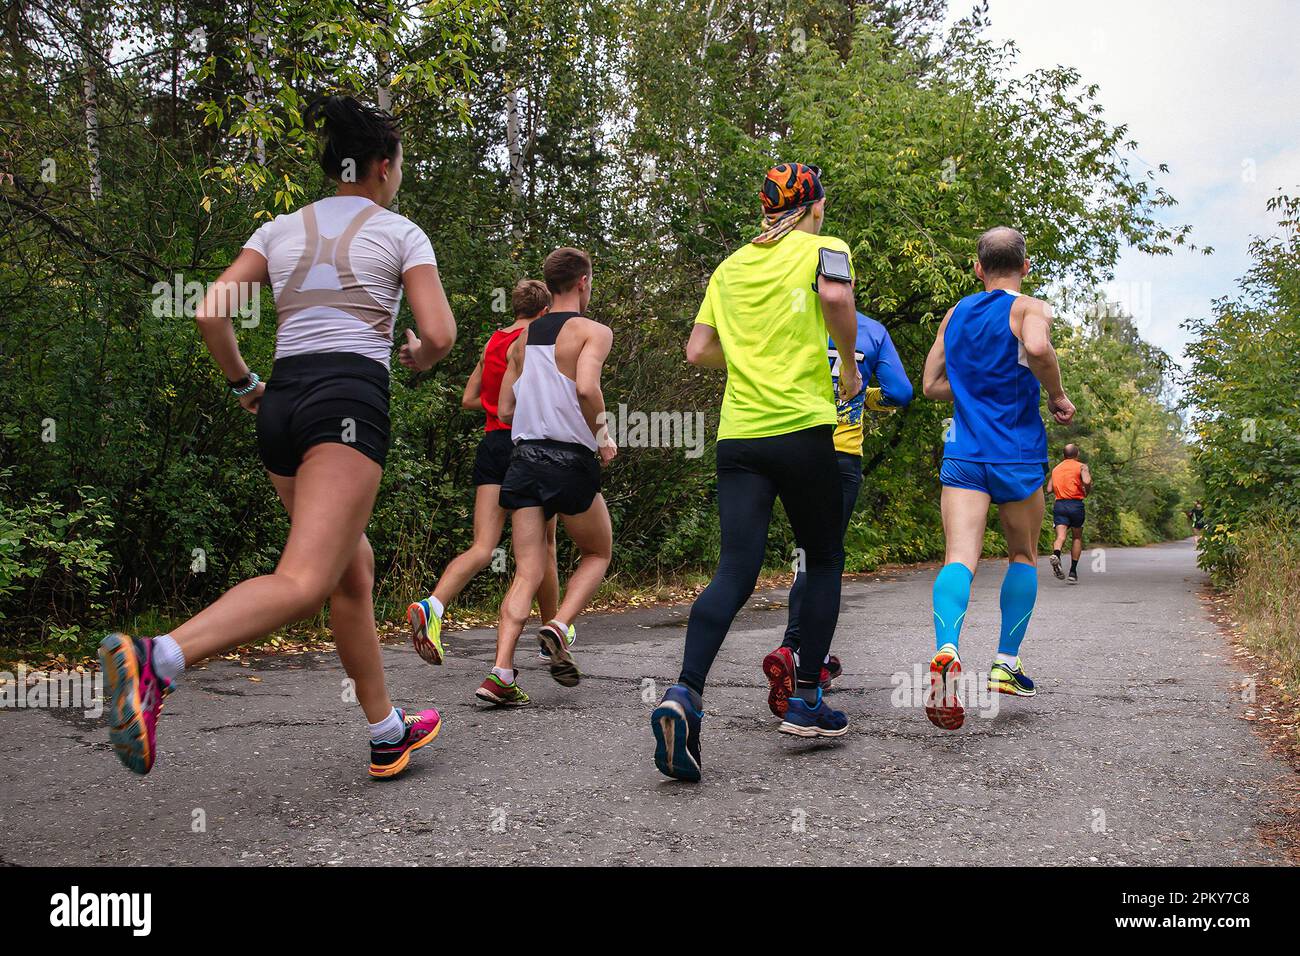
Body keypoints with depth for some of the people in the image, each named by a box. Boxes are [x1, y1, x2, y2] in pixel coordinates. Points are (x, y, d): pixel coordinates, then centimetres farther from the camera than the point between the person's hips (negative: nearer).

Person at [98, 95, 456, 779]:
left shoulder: (281, 229, 17)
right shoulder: (400, 232, 7)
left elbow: (211, 313, 6)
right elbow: (440, 336, -2)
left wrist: (243, 384, 21)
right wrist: (416, 355, 21)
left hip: (281, 402, 7)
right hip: (350, 396, -6)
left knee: (354, 571, 16)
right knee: (304, 581, -19)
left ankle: (387, 735, 24)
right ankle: (158, 659, -44)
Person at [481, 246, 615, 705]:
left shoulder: (521, 339, 16)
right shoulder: (593, 331, -2)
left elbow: (504, 411, 16)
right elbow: (587, 387, -21)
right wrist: (602, 436, -6)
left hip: (524, 458, 5)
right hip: (570, 461, -5)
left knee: (527, 573, 4)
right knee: (598, 554, 18)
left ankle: (501, 671, -10)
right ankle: (558, 628, -4)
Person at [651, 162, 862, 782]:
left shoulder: (730, 265, 19)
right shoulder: (824, 248, 6)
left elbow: (698, 351, 15)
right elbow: (835, 296, -17)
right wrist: (848, 365, -1)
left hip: (737, 434, 4)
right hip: (802, 428, -4)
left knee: (735, 571, -3)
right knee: (824, 561, 13)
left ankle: (684, 695, -23)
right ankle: (805, 702, 12)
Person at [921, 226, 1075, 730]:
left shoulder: (956, 313, 13)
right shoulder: (1030, 308, -2)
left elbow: (932, 385, 17)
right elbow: (1037, 347, -26)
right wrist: (1056, 395, -10)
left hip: (962, 452, 3)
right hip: (1017, 454, -2)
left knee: (959, 558, -11)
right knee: (1023, 557, 18)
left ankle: (945, 652, -36)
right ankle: (1007, 664, 18)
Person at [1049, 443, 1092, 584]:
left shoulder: (1056, 469, 16)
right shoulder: (1081, 466, 3)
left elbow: (1050, 489, 14)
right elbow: (1086, 481, -15)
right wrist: (1087, 492, 5)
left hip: (1059, 504, 2)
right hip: (1075, 504, -2)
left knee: (1061, 536, -10)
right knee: (1077, 538, 13)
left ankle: (1056, 555, -42)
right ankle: (1073, 571, 11)